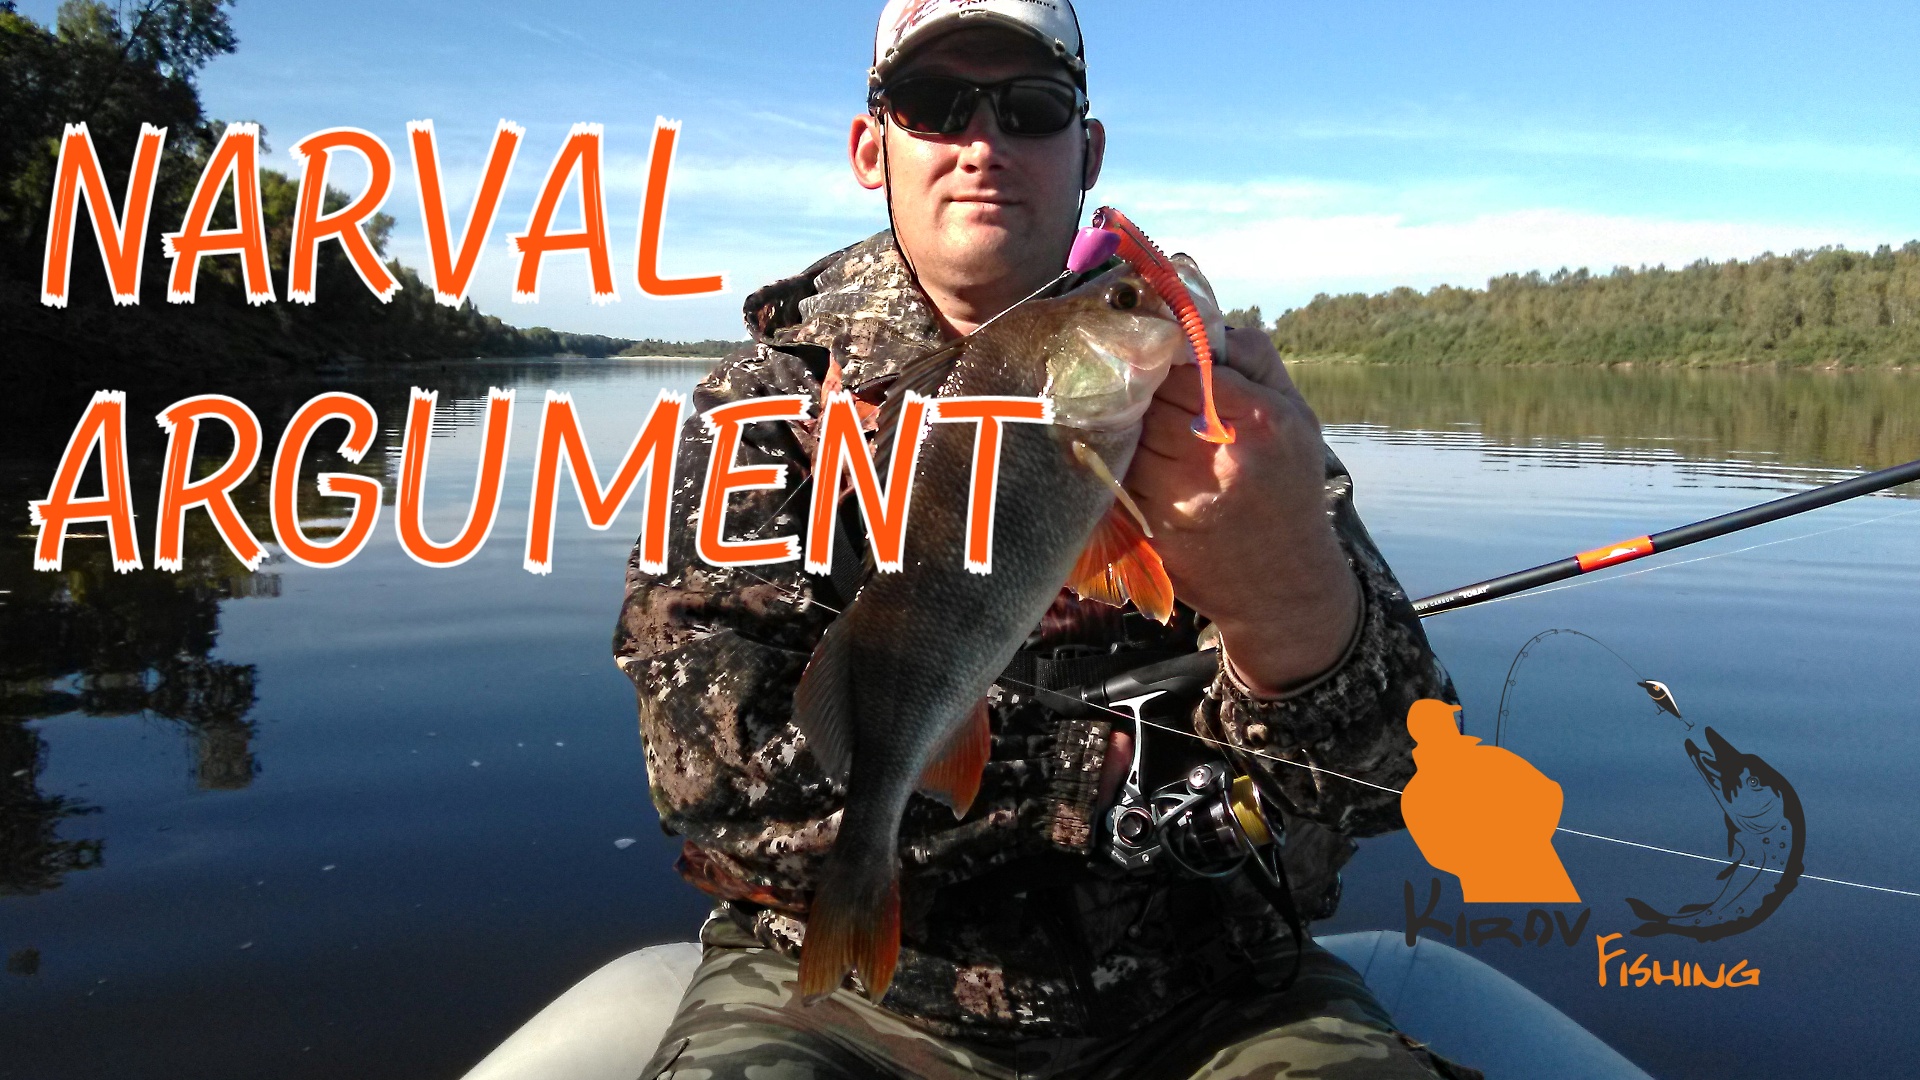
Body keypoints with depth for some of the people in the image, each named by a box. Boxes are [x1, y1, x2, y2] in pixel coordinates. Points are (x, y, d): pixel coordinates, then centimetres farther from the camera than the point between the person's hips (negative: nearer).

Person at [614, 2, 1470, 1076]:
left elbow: (1387, 772, -12)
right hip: (848, 984, -1)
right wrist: (1138, 758, -18)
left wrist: (1296, 601, -36)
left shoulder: (1202, 386, 0)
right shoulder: (769, 398, 0)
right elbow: (720, 772, -14)